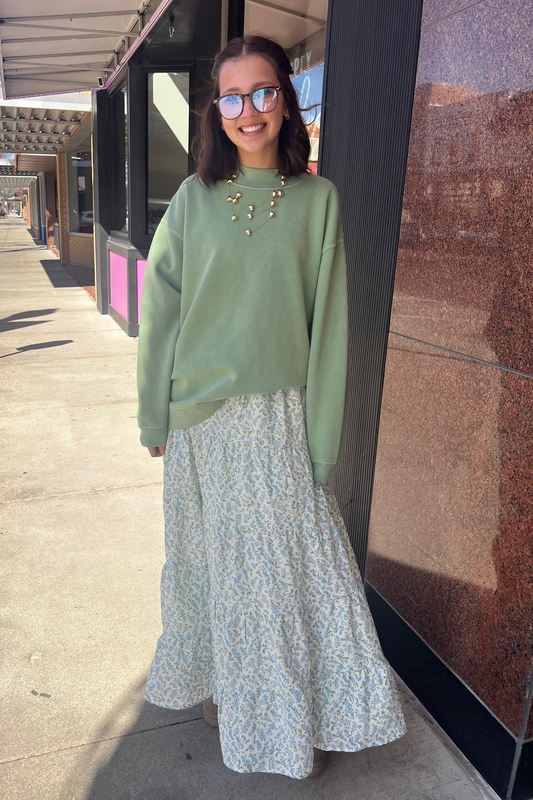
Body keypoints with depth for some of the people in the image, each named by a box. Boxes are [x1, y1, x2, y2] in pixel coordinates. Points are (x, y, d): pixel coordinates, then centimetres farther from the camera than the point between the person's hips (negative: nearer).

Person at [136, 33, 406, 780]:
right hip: (201, 417, 1)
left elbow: (328, 321, -2)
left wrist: (323, 435, -5)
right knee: (209, 554, 15)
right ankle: (214, 678, 40)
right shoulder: (194, 198, 2)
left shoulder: (318, 199, -1)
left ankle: (298, 716, 30)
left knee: (295, 560, 6)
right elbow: (161, 311, 4)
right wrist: (155, 417, 3)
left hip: (281, 417, -1)